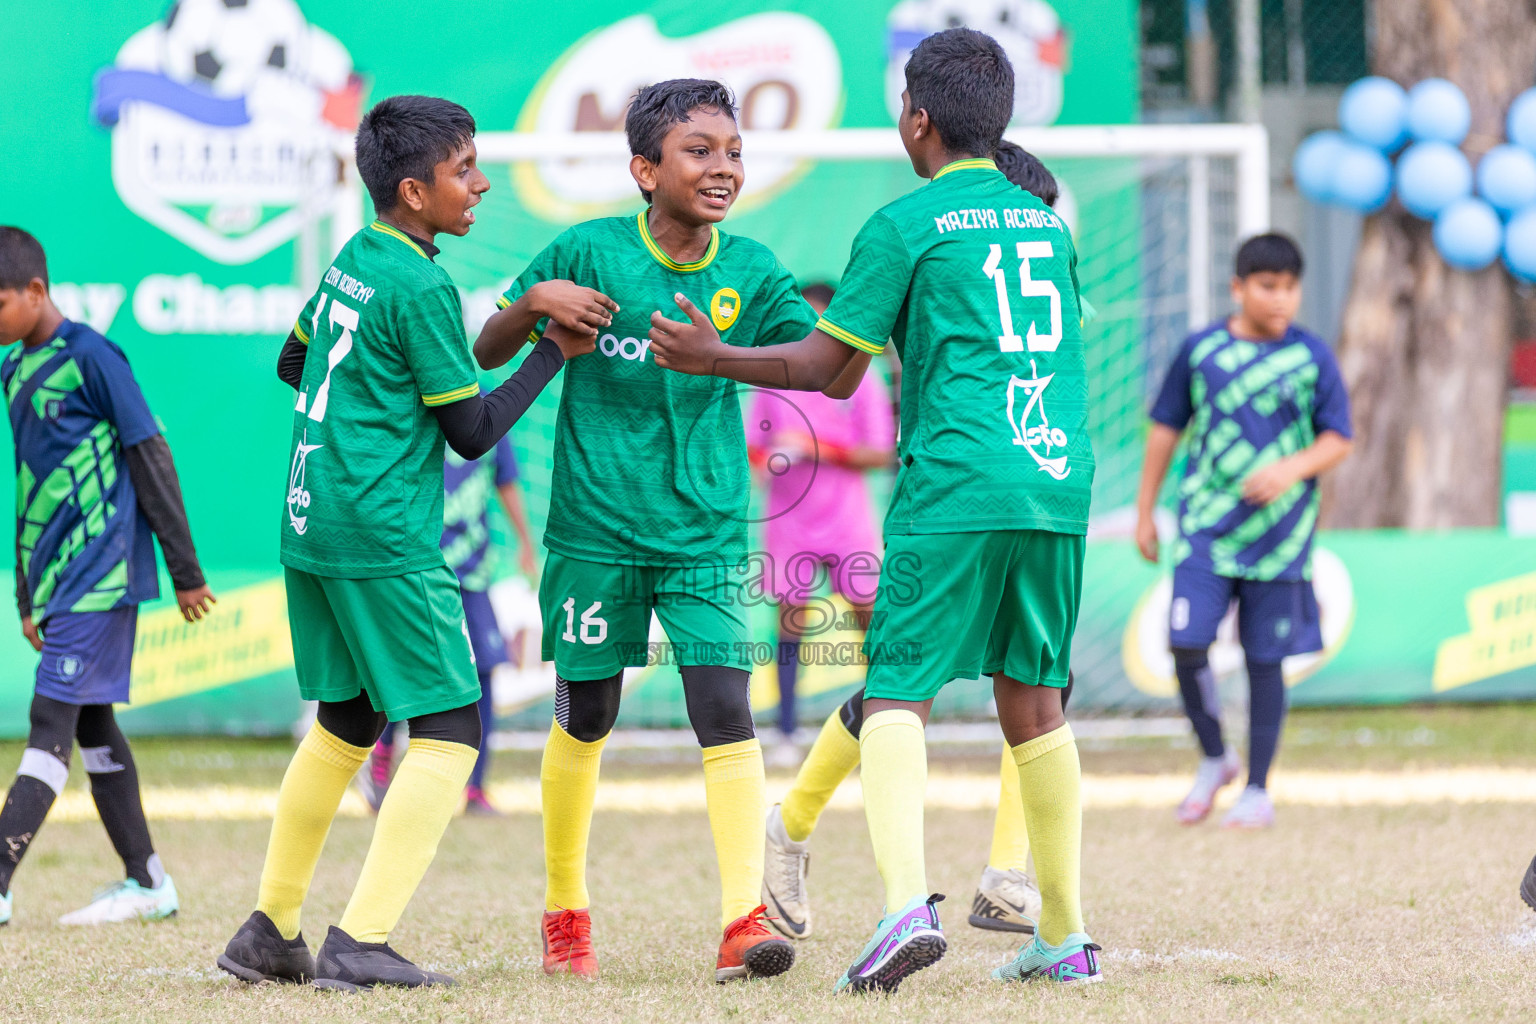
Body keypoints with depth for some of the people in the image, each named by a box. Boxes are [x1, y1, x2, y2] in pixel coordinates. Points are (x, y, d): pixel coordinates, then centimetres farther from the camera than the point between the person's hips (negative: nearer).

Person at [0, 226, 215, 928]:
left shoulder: (90, 356, -11)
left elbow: (150, 459, -9)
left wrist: (186, 571, -8)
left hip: (101, 573, -9)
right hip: (58, 578, 9)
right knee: (91, 725, 10)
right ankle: (146, 883, 17)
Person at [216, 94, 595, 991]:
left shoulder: (350, 261, 12)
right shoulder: (423, 287, -13)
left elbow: (293, 364, 27)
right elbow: (473, 430, -9)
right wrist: (555, 354, 0)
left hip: (311, 526, 9)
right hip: (385, 540, -9)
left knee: (346, 724, 20)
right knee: (448, 733, -5)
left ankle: (271, 932, 22)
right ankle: (361, 942, -13)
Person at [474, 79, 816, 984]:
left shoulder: (750, 270, -2)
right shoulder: (589, 252, -7)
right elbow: (487, 354, 0)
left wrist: (723, 355, -26)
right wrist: (532, 306, -20)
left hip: (707, 532, 1)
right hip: (597, 527, -1)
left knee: (726, 708, -14)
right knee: (585, 718, 11)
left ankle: (744, 918, -17)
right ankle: (566, 912, 29)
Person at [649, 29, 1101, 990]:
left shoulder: (905, 226, 0)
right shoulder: (1046, 221, 17)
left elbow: (822, 365, 0)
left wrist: (709, 358, 14)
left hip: (955, 491, -6)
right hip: (1058, 488, 6)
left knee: (897, 696, -6)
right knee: (1035, 703, 14)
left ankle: (908, 902, -27)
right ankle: (1066, 937, 15)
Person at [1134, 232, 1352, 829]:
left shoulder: (1312, 357, 0)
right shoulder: (1201, 351, 2)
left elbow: (1339, 440, 2)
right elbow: (1166, 429, 10)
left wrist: (1294, 467, -18)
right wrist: (1145, 512, 11)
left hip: (1279, 534, 0)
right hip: (1206, 529, 0)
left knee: (1264, 661, 3)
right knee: (1186, 645, -11)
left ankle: (1257, 790, 15)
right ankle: (1213, 758, 12)